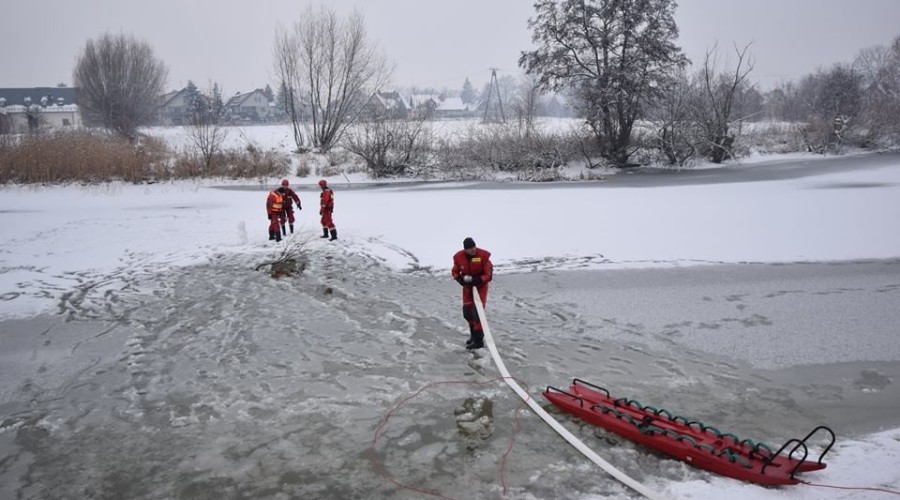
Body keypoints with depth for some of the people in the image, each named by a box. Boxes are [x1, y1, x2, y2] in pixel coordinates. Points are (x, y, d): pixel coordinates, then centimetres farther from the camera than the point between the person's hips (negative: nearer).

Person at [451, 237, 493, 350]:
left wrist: (477, 280, -31)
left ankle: (478, 340, -3)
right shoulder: (459, 257, -13)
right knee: (467, 313, 10)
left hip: (480, 286, -4)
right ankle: (474, 334, 34)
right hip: (467, 287, 4)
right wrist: (460, 279, -19)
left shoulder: (483, 255, -22)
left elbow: (488, 274, -18)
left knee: (477, 313, -11)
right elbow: (455, 272, 2)